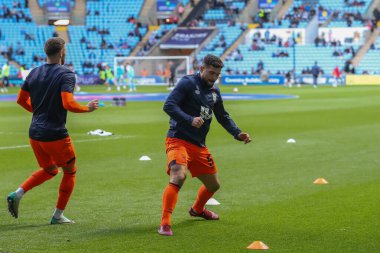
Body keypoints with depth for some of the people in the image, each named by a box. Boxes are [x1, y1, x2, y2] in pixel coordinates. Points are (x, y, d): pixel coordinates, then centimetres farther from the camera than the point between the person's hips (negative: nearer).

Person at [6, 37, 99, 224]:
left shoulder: (34, 73, 7)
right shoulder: (66, 74, -13)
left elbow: (21, 99, 12)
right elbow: (68, 104, -25)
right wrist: (88, 108, -8)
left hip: (34, 134, 7)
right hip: (55, 135, -7)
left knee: (49, 170, 25)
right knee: (70, 171, 15)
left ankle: (17, 194, 5)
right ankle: (58, 215, 15)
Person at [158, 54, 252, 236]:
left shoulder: (214, 91, 13)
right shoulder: (188, 83, -9)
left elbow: (223, 117, 25)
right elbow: (168, 105, -19)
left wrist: (238, 134, 10)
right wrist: (190, 120, -31)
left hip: (199, 145, 8)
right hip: (178, 140, -8)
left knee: (213, 185, 16)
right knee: (178, 177, -30)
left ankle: (197, 209, 47)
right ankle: (165, 223, -29)